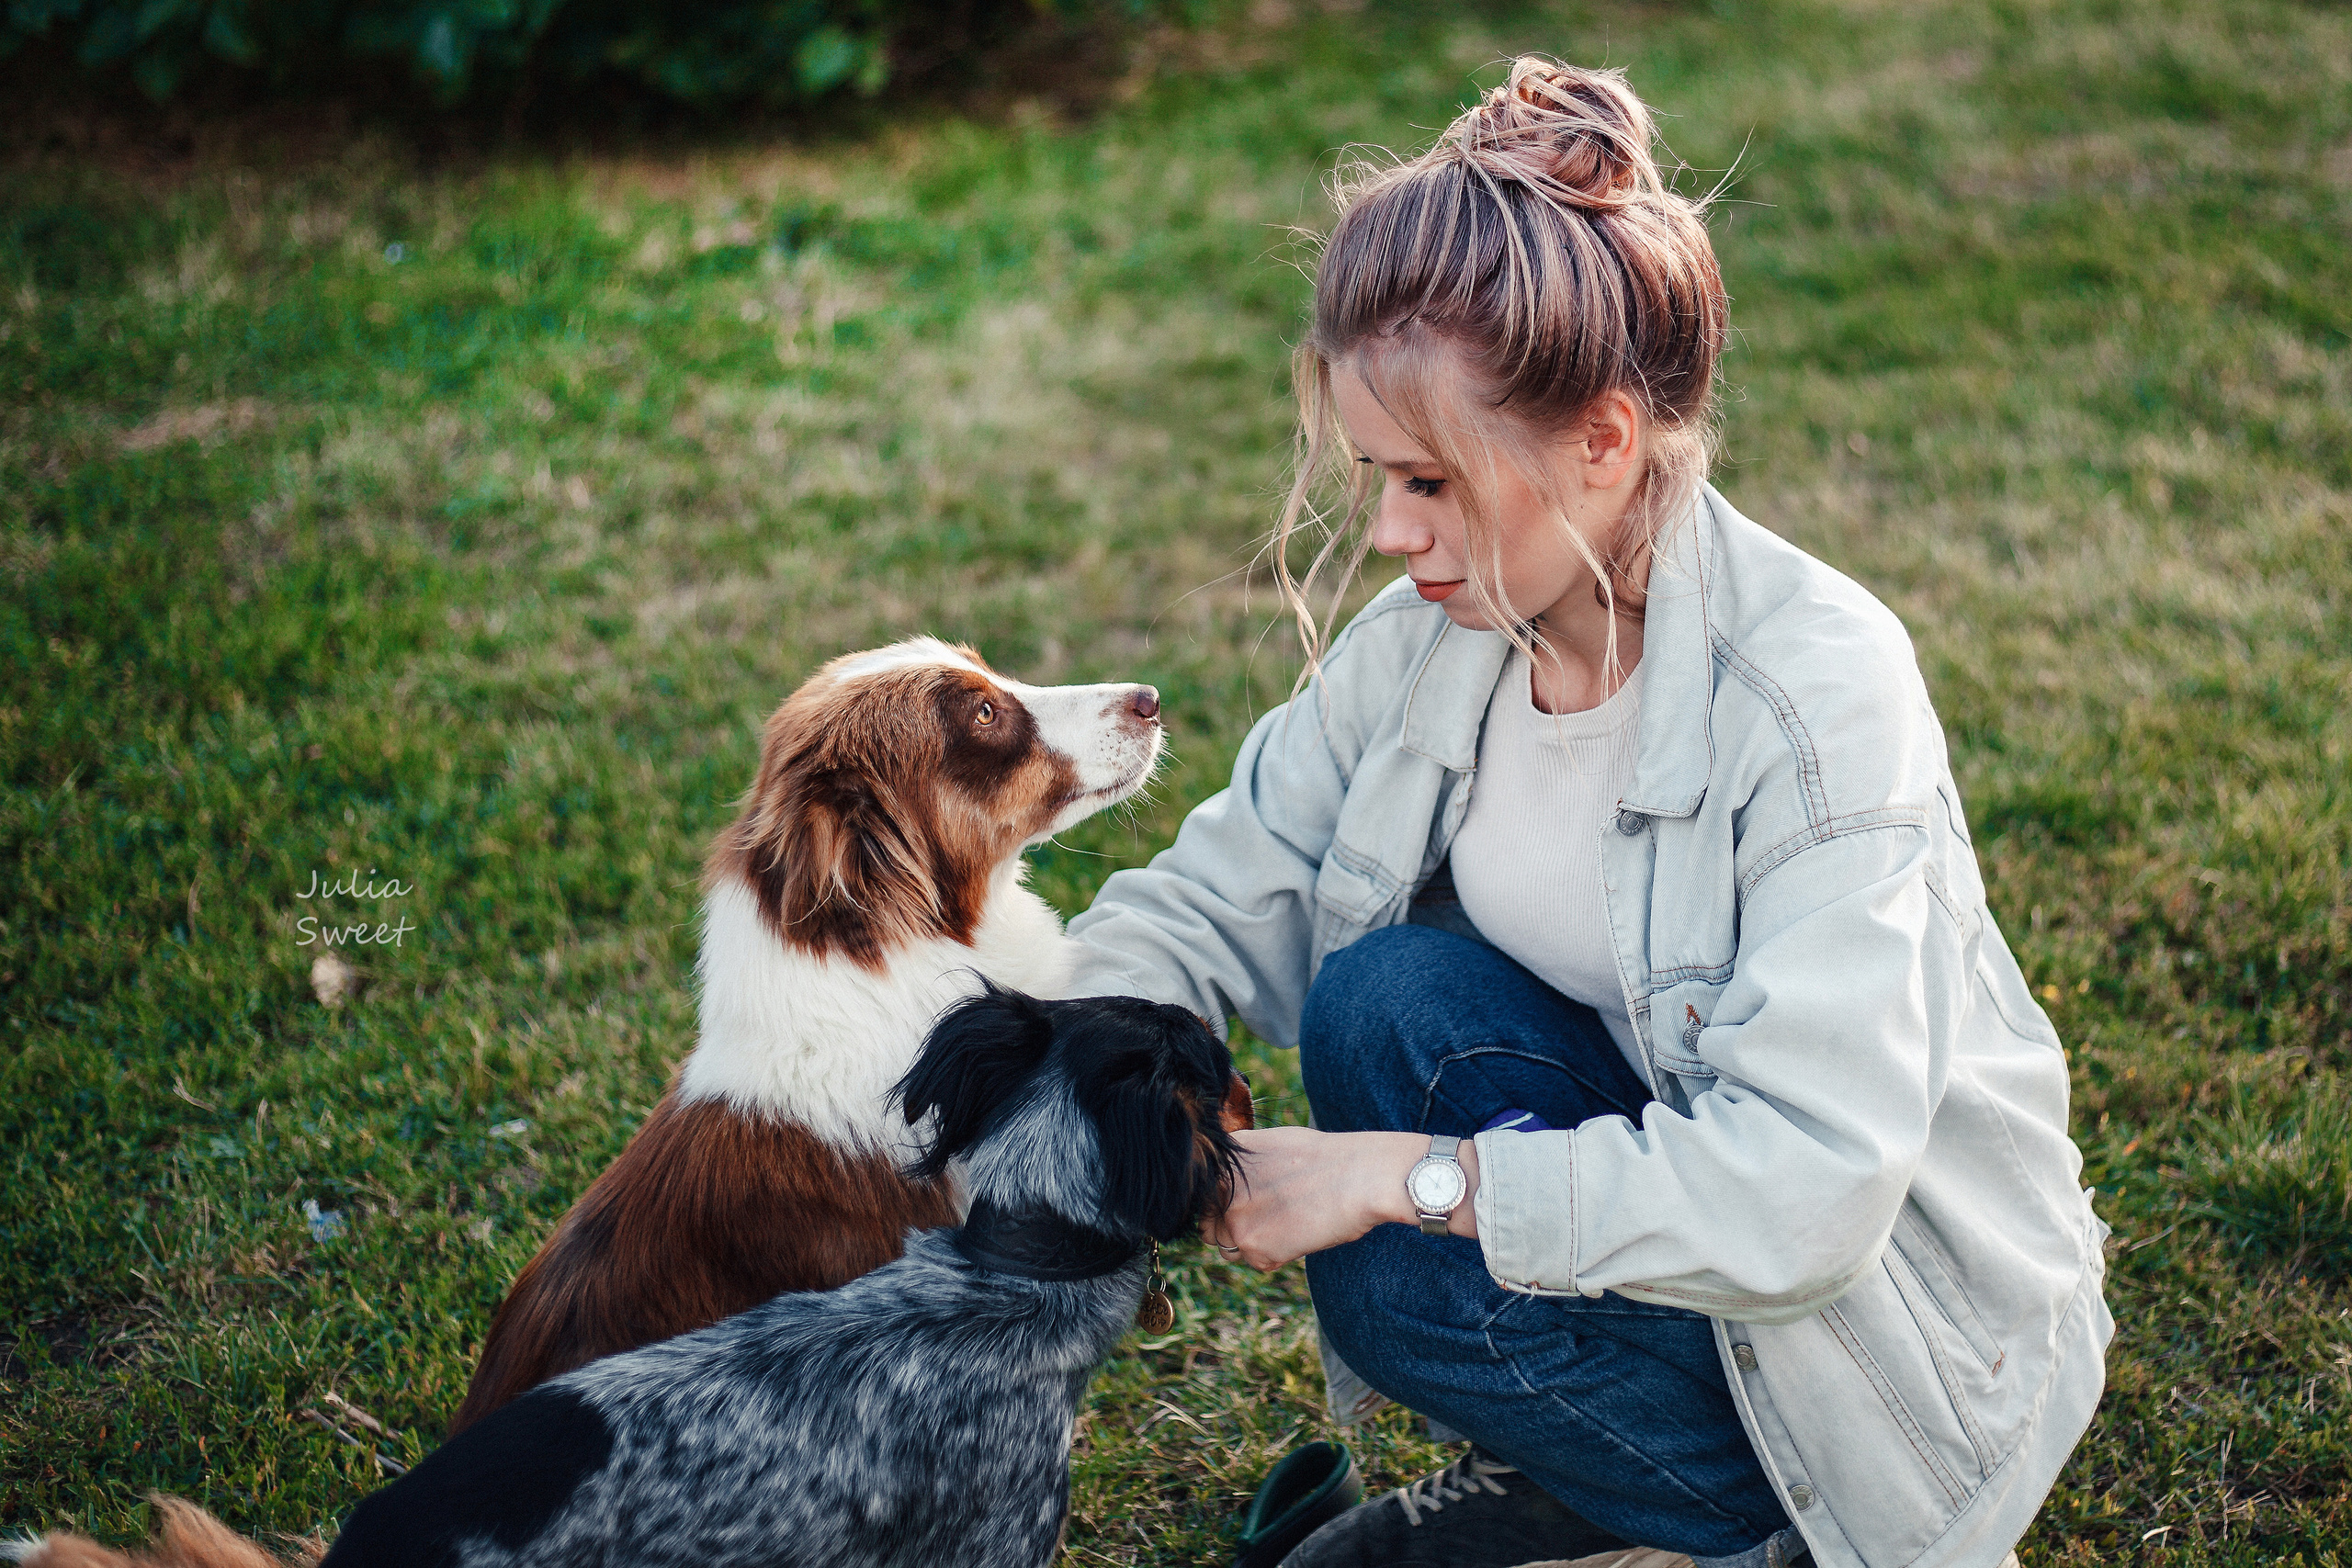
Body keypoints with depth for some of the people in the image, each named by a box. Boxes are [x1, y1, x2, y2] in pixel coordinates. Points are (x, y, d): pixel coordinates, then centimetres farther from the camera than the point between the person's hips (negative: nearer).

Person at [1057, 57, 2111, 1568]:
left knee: (1401, 1274, -25)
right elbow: (1203, 900, -1)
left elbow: (1802, 1190, -34)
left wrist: (1400, 1174, -31)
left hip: (1903, 1312, -6)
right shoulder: (1431, 639, -8)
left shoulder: (1820, 690, -28)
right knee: (1390, 994, -20)